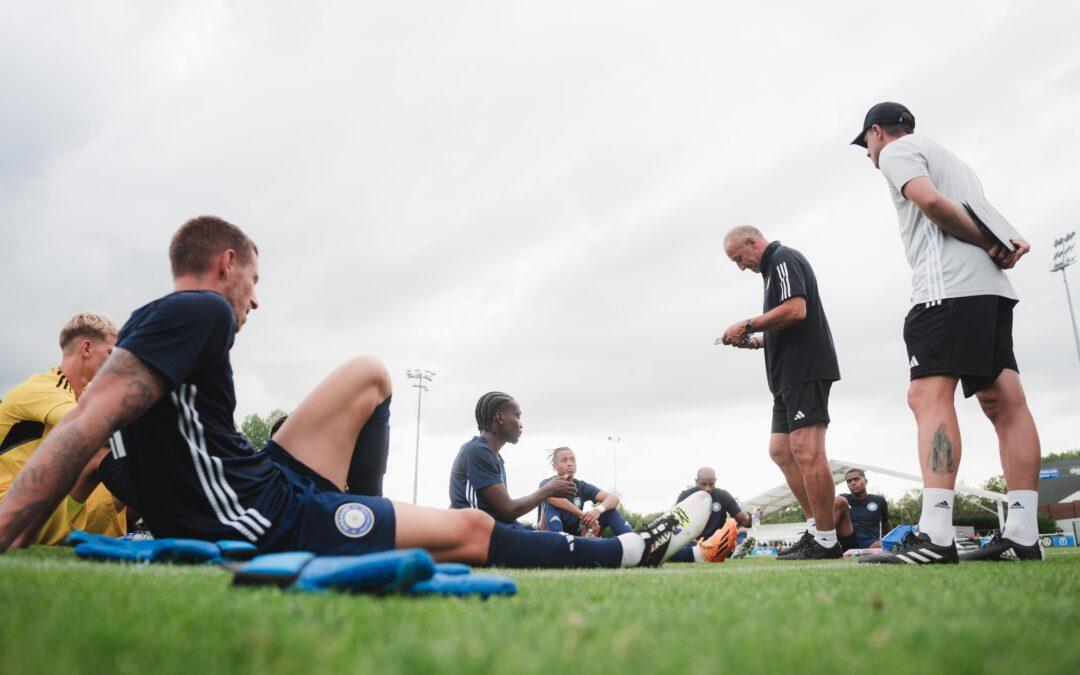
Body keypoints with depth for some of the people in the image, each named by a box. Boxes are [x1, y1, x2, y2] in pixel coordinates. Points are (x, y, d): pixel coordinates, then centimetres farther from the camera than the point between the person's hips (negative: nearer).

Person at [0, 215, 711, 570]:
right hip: (265, 520, -9)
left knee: (369, 373, 14)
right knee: (473, 529, -2)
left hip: (231, 509, 9)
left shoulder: (145, 323, 16)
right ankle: (632, 550, 13)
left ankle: (356, 524, 20)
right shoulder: (200, 311, -14)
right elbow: (86, 427, -23)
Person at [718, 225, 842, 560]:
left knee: (806, 451, -12)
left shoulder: (783, 259, -5)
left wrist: (748, 325, -13)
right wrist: (757, 341, 15)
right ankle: (816, 527, 12)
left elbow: (796, 310, -21)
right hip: (791, 374, 11)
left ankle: (826, 541, -7)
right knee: (780, 450, 8)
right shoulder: (776, 266, 25)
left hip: (805, 369, -11)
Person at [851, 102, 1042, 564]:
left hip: (947, 285, -9)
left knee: (928, 396, -18)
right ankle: (1023, 534, 0)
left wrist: (990, 244, -5)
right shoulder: (950, 158, 34)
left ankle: (935, 535, -28)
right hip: (991, 285, 10)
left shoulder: (896, 149, 7)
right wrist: (1010, 243, 3)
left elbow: (931, 200, -12)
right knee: (1004, 403, 1)